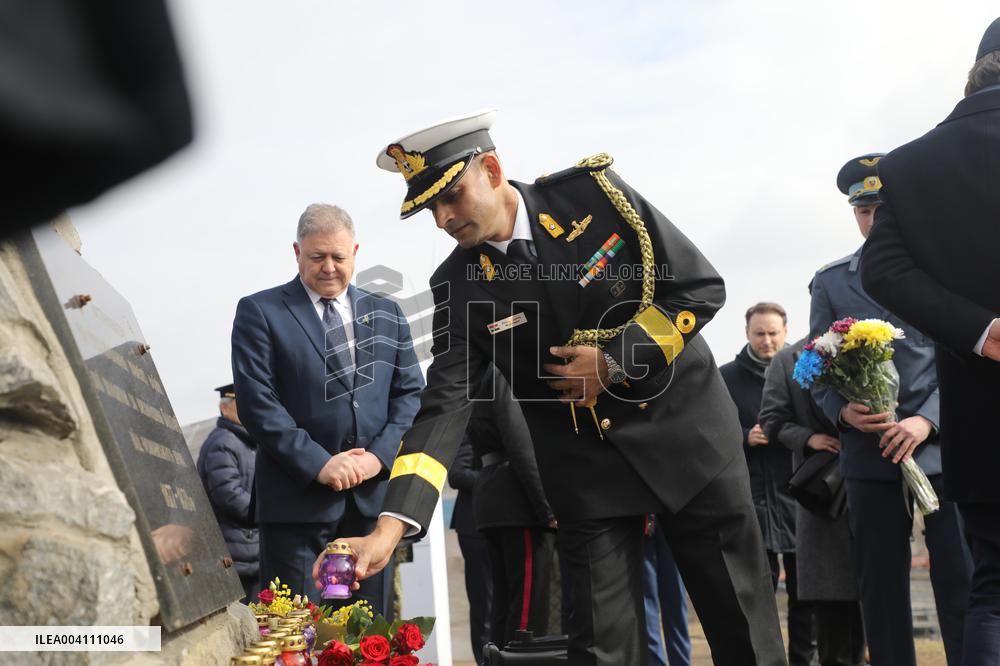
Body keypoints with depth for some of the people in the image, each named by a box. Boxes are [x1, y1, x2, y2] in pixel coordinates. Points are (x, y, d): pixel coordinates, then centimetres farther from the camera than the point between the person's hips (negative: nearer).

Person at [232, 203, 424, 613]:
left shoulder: (386, 315, 14)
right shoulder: (259, 313, 2)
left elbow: (411, 392, 10)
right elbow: (257, 402, -7)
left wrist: (379, 455, -6)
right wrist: (318, 464, -15)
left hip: (373, 495, 4)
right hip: (298, 499, -3)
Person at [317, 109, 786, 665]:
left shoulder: (592, 193, -11)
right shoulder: (460, 289, -7)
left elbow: (701, 285, -8)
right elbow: (445, 406, -14)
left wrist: (615, 364, -18)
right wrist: (391, 527, -25)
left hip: (688, 435, 0)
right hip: (589, 469, 1)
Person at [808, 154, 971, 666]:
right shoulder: (830, 282, 9)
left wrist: (927, 421, -13)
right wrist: (844, 412, -12)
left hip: (943, 447, -1)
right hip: (870, 452, 2)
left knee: (960, 580, -3)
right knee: (881, 586, 6)